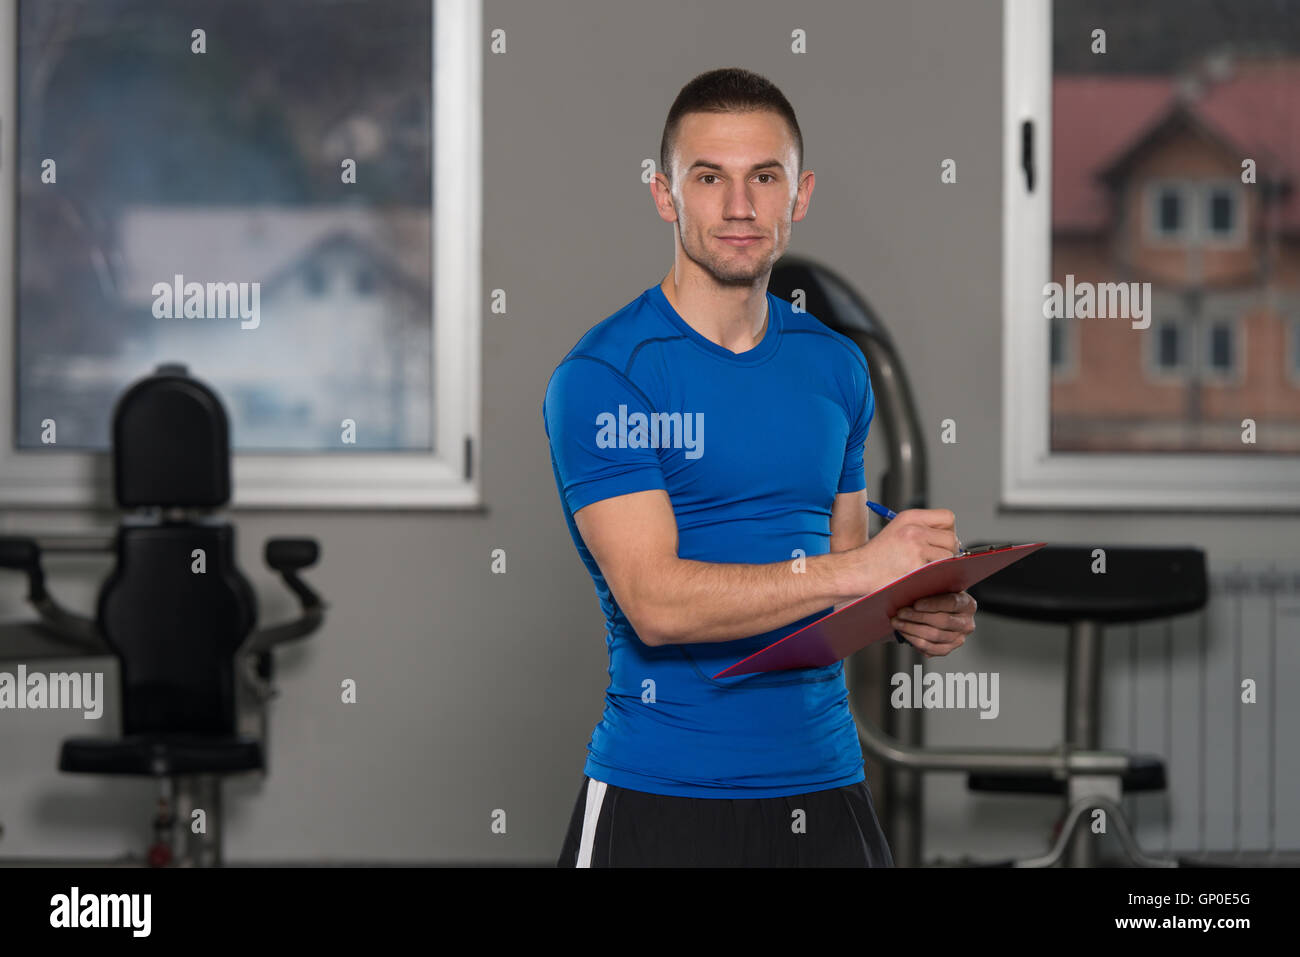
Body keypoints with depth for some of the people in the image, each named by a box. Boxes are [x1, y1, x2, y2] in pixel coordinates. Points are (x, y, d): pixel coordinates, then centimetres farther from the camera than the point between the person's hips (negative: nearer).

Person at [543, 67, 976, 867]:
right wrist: (854, 569, -23)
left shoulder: (837, 367, 10)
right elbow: (655, 601, -19)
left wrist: (912, 612, -5)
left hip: (824, 780, 5)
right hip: (661, 797, -5)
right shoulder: (601, 378, -10)